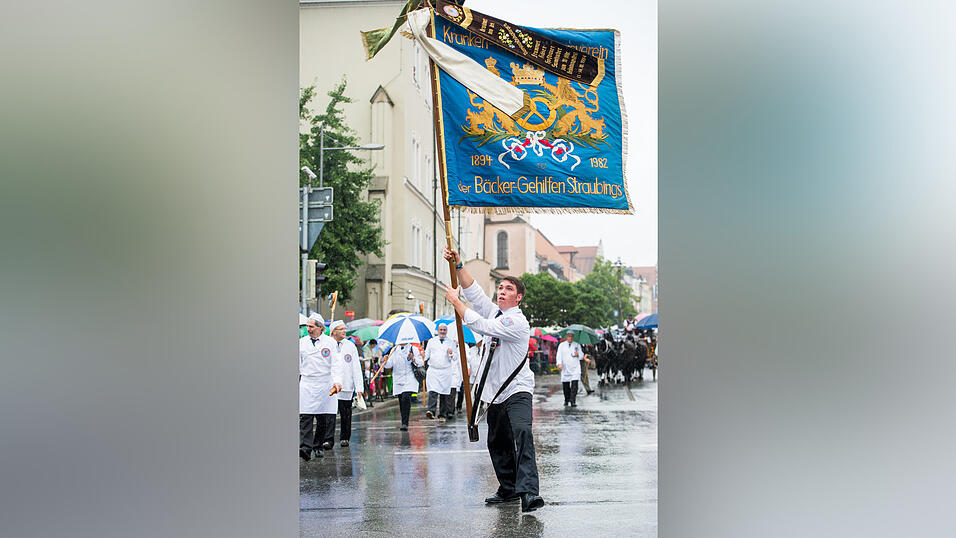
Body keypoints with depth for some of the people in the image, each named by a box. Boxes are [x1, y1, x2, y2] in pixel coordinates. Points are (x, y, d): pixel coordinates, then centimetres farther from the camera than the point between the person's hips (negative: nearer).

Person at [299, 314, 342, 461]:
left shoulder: (330, 342, 3)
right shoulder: (302, 342, 10)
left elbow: (335, 364, -2)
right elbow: (297, 365, 15)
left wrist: (337, 380, -17)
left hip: (325, 386, -1)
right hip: (306, 385, 1)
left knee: (324, 419, 3)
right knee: (305, 418, -11)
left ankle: (317, 445, 20)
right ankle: (305, 448, -18)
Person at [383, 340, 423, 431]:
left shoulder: (413, 349, 5)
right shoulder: (394, 350, 14)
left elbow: (420, 363, 0)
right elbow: (389, 365, 10)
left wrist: (413, 358, -17)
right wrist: (386, 361, -11)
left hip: (409, 379, -4)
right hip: (398, 379, 4)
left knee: (406, 398, -20)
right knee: (401, 401, 4)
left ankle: (405, 423, -22)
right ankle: (404, 423, 16)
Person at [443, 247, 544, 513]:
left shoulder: (517, 321, -15)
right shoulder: (495, 312, 11)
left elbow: (480, 325, -22)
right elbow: (474, 291, 11)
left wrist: (455, 301, -12)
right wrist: (458, 265, -1)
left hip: (517, 389, -9)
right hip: (495, 391, 9)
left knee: (522, 434, -26)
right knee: (498, 442, 14)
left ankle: (528, 491, -37)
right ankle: (508, 488, 27)